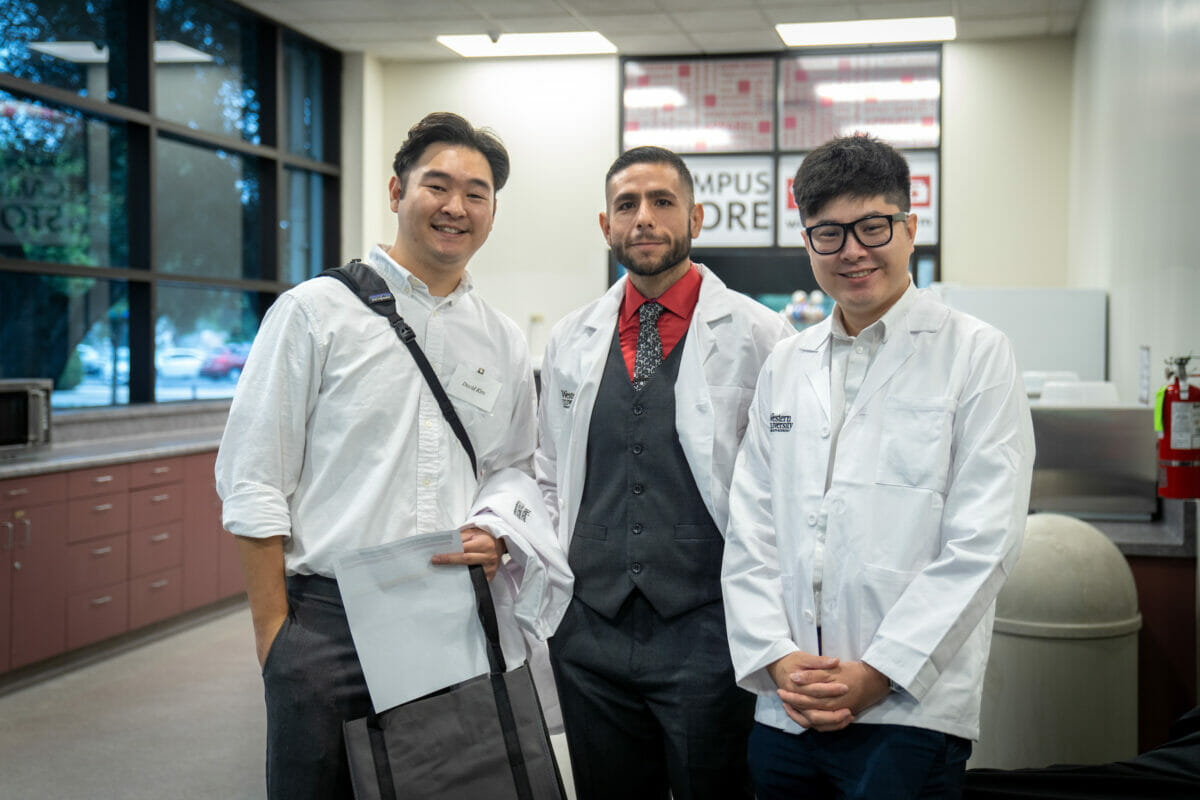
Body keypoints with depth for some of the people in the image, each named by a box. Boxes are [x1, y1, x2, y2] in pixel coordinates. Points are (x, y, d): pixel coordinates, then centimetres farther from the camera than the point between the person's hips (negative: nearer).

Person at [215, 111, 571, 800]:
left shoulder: (505, 343, 12)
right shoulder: (317, 311, -1)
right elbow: (253, 479, -3)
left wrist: (493, 527, -6)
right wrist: (273, 633, -6)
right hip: (326, 621, -3)